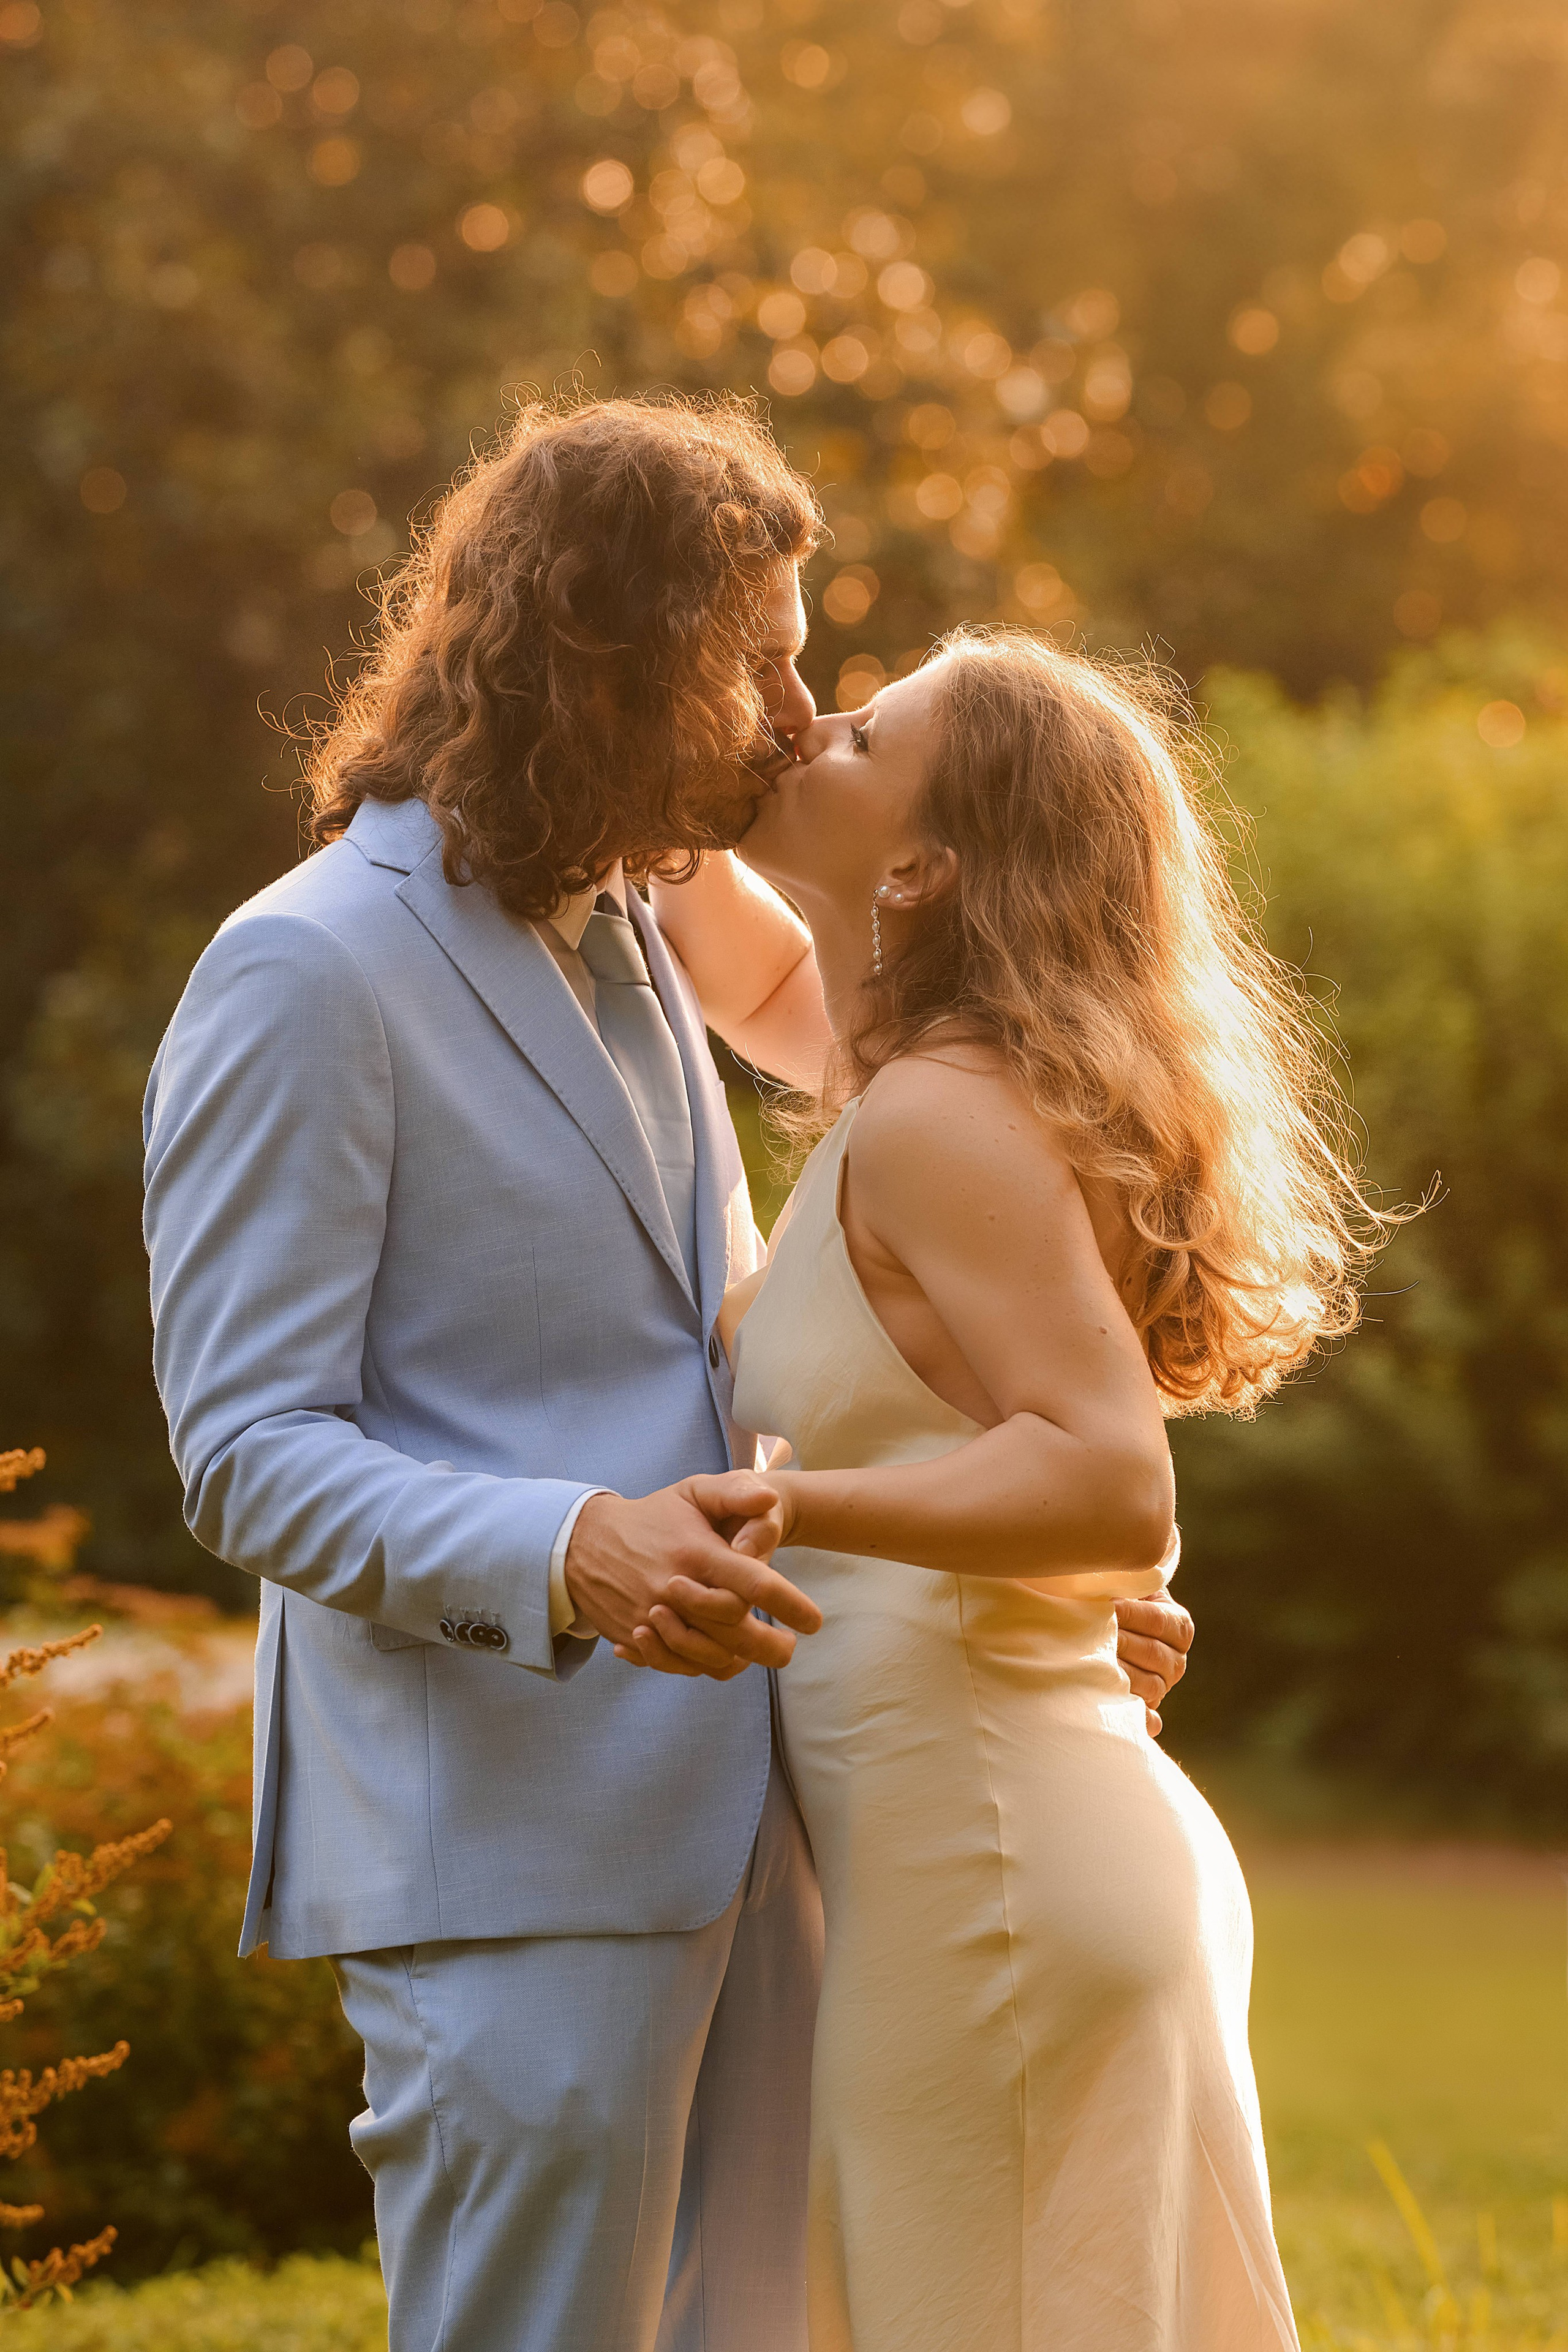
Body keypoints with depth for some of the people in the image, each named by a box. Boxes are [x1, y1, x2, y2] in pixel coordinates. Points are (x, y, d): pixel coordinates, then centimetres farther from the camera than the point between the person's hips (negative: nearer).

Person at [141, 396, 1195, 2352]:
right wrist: (566, 1556, -31)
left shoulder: (635, 951, 18)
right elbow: (249, 1450, -15)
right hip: (507, 1859, -8)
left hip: (729, 1827, 8)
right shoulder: (309, 976, -9)